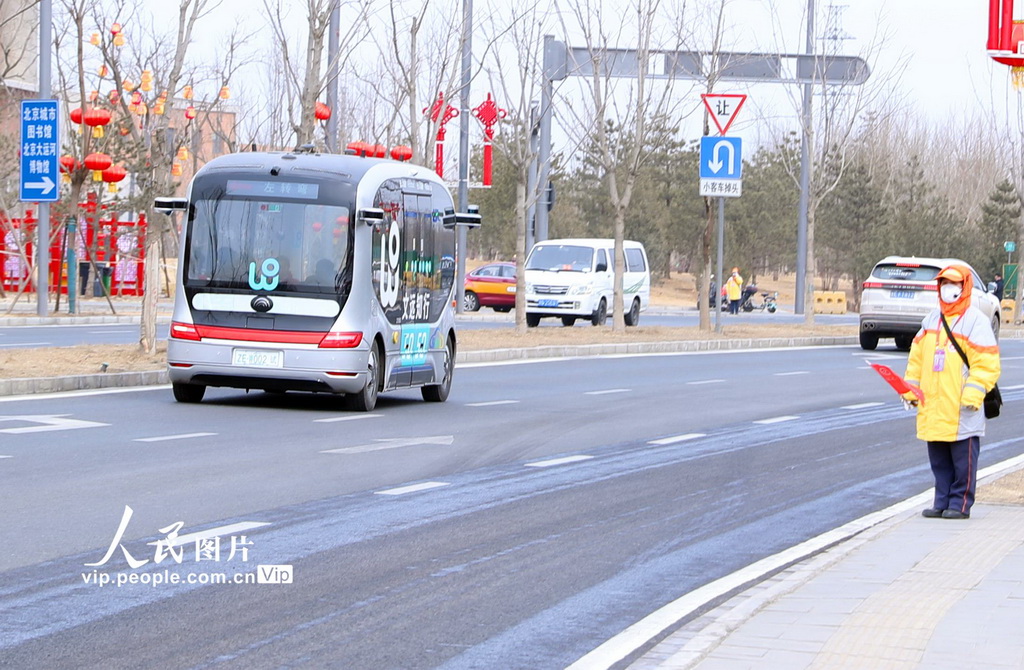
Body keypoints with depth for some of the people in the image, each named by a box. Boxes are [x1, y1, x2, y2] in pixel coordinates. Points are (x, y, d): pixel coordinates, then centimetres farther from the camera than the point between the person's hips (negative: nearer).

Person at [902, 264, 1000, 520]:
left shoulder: (975, 320, -5)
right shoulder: (932, 318, 15)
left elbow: (986, 363, -10)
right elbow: (917, 356, 20)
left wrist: (973, 395, -17)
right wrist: (911, 389, 13)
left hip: (961, 409, -6)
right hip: (932, 407, 6)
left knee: (963, 458, -1)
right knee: (938, 458, 10)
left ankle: (960, 504, 6)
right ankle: (942, 502, 16)